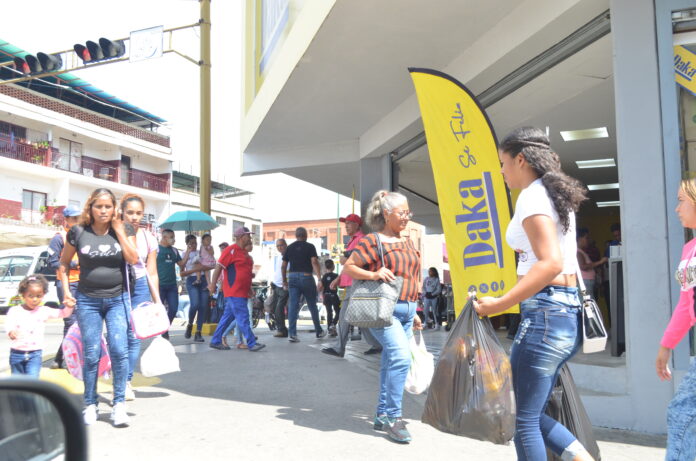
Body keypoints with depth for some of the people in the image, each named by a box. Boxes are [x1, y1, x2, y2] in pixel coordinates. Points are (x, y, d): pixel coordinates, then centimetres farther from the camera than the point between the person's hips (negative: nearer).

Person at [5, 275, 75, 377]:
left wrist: (69, 307, -23)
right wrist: (11, 332, -42)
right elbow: (9, 325, -19)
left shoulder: (44, 311, 1)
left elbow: (63, 313, -1)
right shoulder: (14, 311, -4)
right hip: (16, 353, 0)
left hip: (35, 354, 0)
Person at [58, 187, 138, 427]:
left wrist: (119, 230, -12)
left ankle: (119, 403, 3)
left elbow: (133, 258, -13)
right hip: (88, 300, 0)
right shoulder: (79, 232, -1)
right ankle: (90, 405, 18)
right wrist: (66, 290, 0)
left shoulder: (123, 229, 0)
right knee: (91, 354, 3)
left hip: (117, 299, 0)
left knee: (119, 350, -8)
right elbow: (64, 263, 10)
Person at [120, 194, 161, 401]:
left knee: (134, 335, 1)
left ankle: (127, 382, 13)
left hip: (140, 287, 2)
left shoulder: (148, 238, 6)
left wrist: (157, 300, 8)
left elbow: (152, 273, 9)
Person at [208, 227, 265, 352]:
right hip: (234, 292, -9)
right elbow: (219, 267, -12)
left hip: (242, 292, 9)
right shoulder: (231, 250, -9)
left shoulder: (245, 252, 18)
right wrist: (213, 284, -16)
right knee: (243, 319, -8)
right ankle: (252, 344, -7)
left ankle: (216, 341, 20)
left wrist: (249, 289, 20)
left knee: (228, 317, 13)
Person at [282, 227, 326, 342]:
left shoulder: (289, 248, 10)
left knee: (293, 306, 0)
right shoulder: (310, 246, -1)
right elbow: (314, 262, -13)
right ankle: (319, 331, 23)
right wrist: (319, 279, -18)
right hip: (306, 277, -3)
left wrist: (284, 281, 21)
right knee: (312, 306, 10)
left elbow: (283, 266, 10)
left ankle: (292, 334, -9)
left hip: (292, 277, 3)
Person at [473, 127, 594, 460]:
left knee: (525, 420, 2)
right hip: (568, 311, 10)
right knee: (530, 412, 17)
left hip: (545, 312, -10)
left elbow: (551, 264, -24)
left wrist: (498, 304, -22)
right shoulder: (556, 195, 17)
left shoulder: (532, 195, -12)